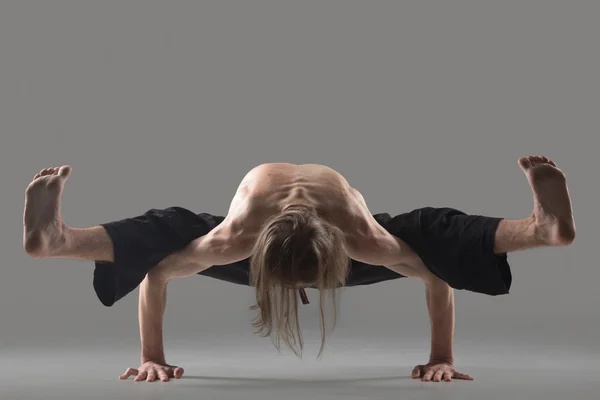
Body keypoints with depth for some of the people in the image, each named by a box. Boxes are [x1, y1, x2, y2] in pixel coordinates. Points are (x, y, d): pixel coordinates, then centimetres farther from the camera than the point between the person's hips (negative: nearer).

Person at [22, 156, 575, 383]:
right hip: (259, 241, 0)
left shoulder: (362, 236, -44)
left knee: (433, 232, -25)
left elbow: (440, 276, -30)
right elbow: (156, 274, -30)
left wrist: (442, 358, -28)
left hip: (342, 241, 0)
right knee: (168, 230, -24)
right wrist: (152, 356, -28)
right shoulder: (237, 237, -44)